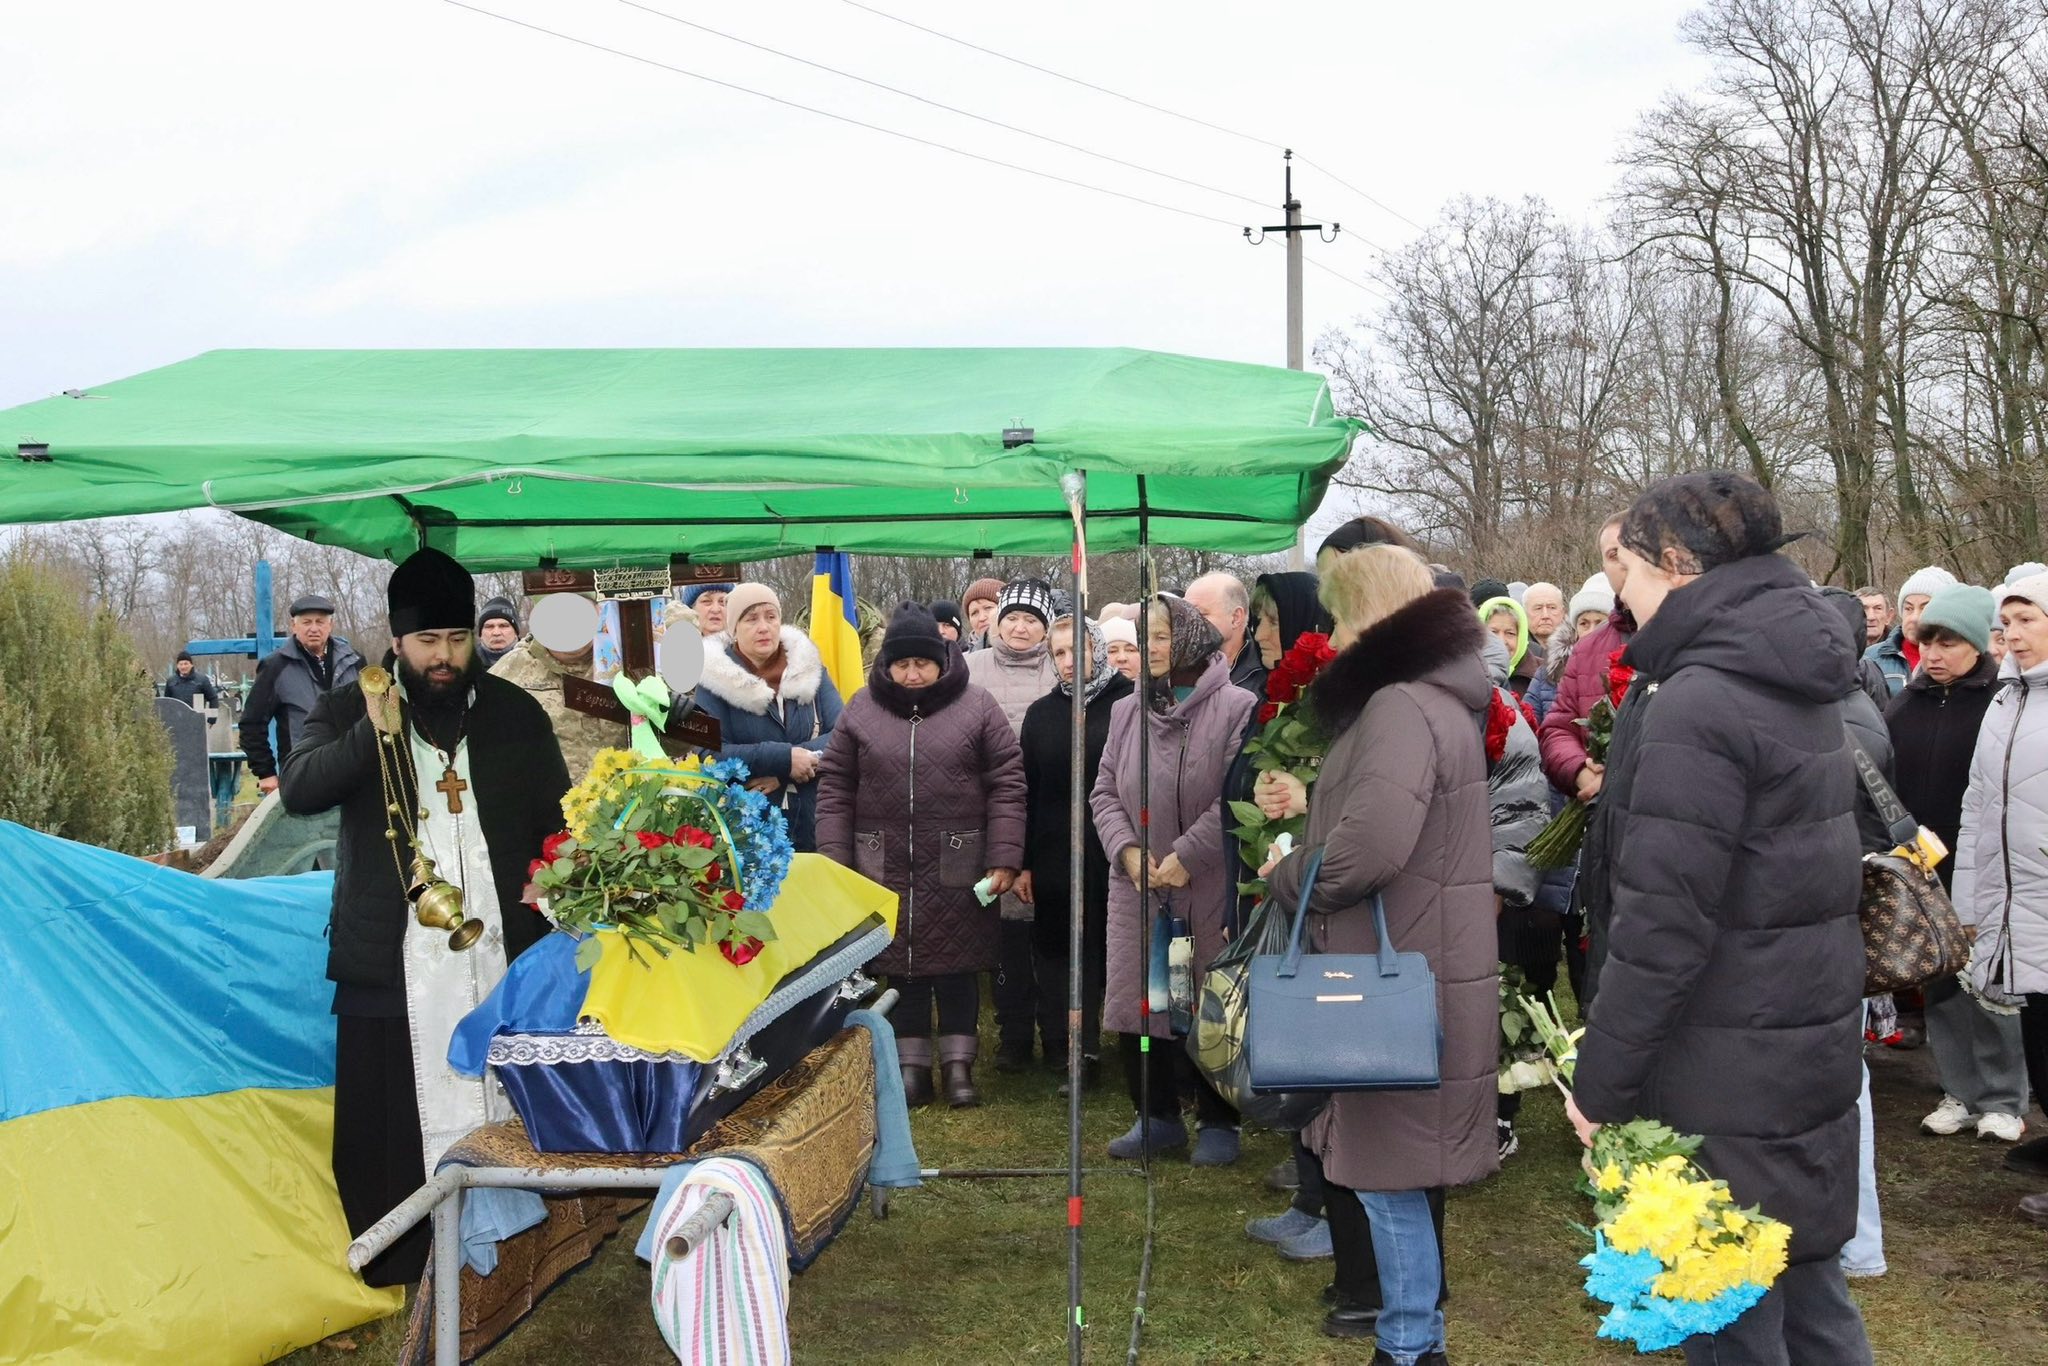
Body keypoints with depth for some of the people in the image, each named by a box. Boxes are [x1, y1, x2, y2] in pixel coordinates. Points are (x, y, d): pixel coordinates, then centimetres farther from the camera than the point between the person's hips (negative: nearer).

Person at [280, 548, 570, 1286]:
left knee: (509, 1105, 6)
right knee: (392, 1117, 1)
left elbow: (557, 826, 11)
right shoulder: (349, 710, 4)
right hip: (393, 961, -1)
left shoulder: (517, 714, 8)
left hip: (503, 953, 1)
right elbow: (297, 788, -11)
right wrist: (374, 733, -25)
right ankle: (399, 1268, 12)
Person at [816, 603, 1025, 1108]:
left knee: (957, 966, 7)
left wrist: (1004, 857, -8)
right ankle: (912, 1064, 21)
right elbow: (835, 789, 6)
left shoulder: (976, 707, -1)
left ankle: (959, 1064, 19)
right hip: (885, 869, 2)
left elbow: (1007, 784, -3)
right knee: (902, 967, 9)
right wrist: (835, 861, 0)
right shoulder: (861, 710, 4)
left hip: (958, 869, -1)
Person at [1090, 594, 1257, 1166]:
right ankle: (1157, 1116, 25)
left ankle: (1217, 1122, 21)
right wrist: (1128, 850, -7)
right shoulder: (1127, 711, 9)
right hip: (1136, 887, 5)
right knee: (1136, 1003, 9)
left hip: (1210, 889, -5)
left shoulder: (1235, 708, -9)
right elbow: (1105, 792, 9)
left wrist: (1186, 856, -17)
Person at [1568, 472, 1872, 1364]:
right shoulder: (1796, 684, 9)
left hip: (1729, 1077, -9)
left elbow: (1662, 924, -21)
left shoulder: (1695, 703, -19)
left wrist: (1601, 1082, -14)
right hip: (1815, 1045, 9)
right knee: (1806, 1285, 19)